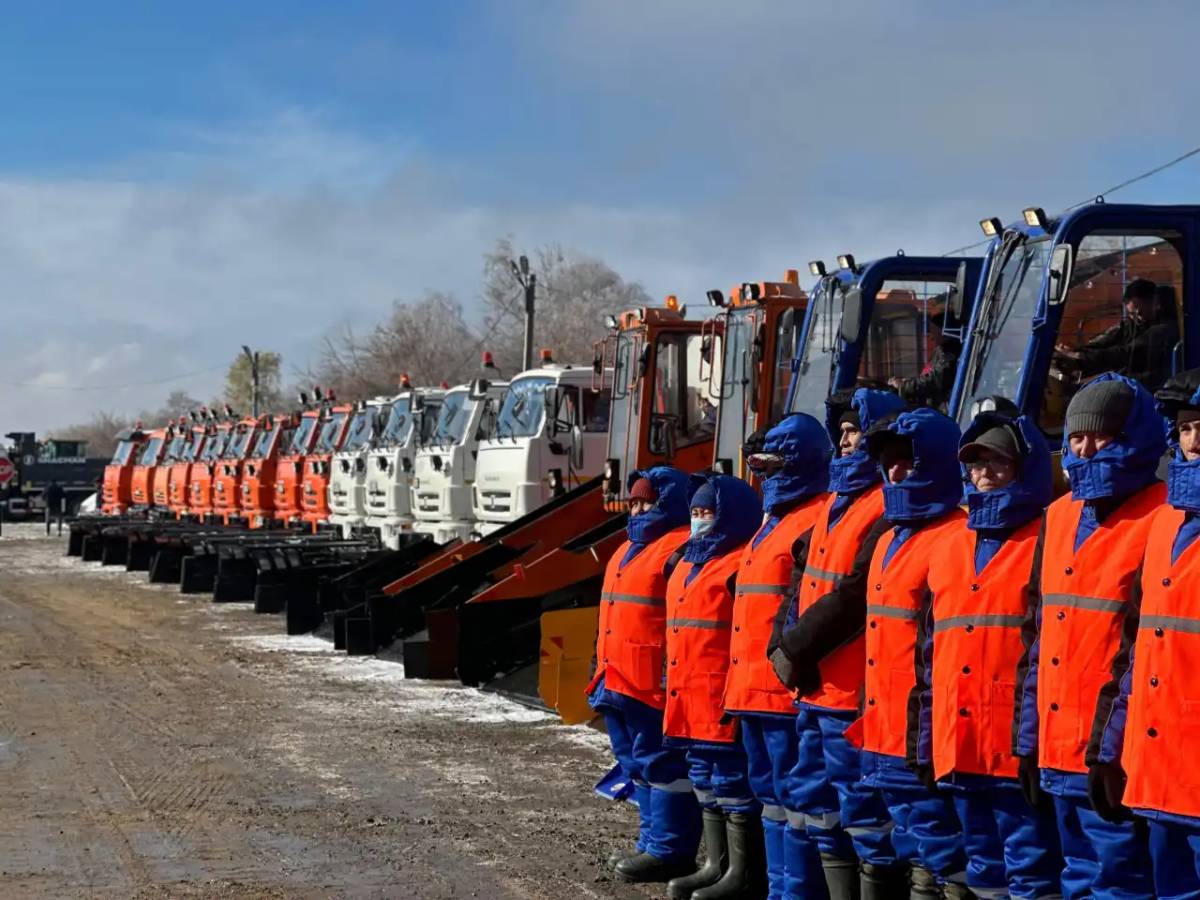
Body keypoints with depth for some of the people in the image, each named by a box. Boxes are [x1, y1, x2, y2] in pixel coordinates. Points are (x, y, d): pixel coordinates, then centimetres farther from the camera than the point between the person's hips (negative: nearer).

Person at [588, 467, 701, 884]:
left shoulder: (681, 547, -12)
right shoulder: (631, 548, 21)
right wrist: (606, 671, 22)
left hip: (655, 682, -11)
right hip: (619, 680, 11)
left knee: (661, 762, -6)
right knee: (638, 762, 15)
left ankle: (668, 849, -2)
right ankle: (652, 841, 23)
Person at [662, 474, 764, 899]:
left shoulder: (742, 564, -11)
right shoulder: (687, 561, 19)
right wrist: (674, 686, 24)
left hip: (722, 696, -10)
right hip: (688, 696, 10)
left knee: (733, 781, -4)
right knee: (705, 783, 15)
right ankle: (718, 865, 24)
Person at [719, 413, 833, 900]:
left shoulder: (817, 521, -10)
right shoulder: (774, 522, 22)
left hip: (787, 686, -10)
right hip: (754, 686, 10)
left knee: (793, 794, -7)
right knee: (769, 791, 15)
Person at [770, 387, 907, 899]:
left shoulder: (889, 507, -13)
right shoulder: (837, 501, 17)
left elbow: (853, 595, -20)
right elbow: (804, 579, 16)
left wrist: (795, 649, -15)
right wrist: (783, 645, 2)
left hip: (854, 689, -10)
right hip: (816, 688, 10)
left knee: (862, 808, -5)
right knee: (819, 801, 14)